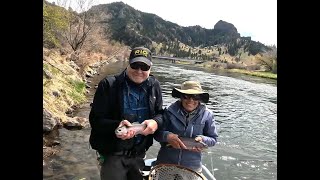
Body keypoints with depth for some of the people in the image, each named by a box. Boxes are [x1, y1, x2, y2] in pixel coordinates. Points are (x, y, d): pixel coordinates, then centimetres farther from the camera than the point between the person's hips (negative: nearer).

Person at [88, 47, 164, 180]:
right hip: (113, 154, -4)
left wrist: (156, 122, -18)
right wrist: (116, 126, -33)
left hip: (139, 154, 5)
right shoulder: (109, 85, -15)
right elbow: (95, 119, -14)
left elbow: (160, 113, 5)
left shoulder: (154, 86, -1)